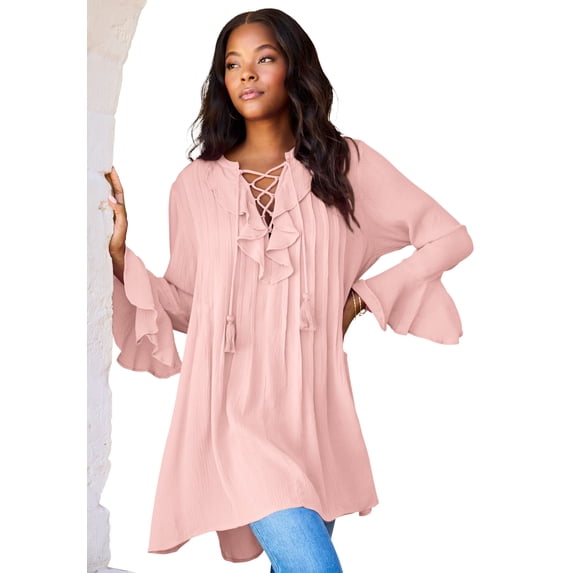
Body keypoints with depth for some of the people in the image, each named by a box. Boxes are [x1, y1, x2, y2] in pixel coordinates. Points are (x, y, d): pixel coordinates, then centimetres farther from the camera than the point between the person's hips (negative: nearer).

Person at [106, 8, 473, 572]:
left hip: (313, 405, 2)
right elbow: (186, 305, 6)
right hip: (235, 406, -1)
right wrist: (118, 251, -5)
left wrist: (363, 296, 1)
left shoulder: (345, 164, 4)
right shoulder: (196, 184, 5)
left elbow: (451, 238, 6)